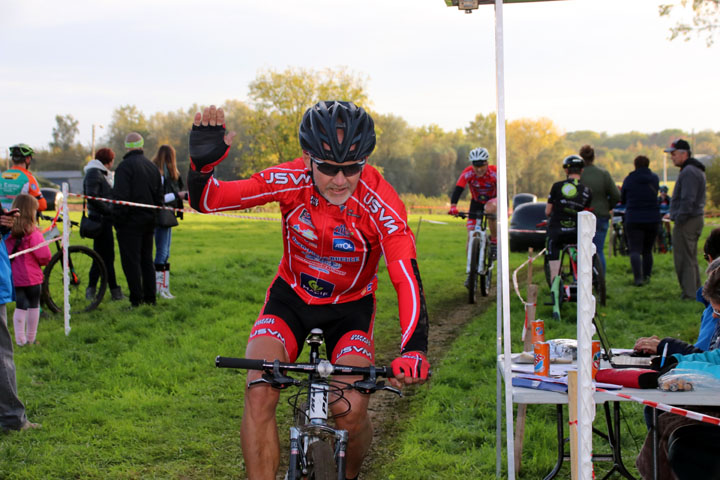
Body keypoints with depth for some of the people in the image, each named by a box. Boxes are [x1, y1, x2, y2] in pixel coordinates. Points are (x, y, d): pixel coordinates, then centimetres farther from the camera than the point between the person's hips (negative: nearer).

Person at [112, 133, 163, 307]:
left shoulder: (125, 166, -12)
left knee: (131, 261, -4)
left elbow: (120, 196, -18)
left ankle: (137, 299, -6)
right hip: (148, 221, 7)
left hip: (130, 222, -7)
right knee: (146, 259, 14)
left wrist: (117, 219, -11)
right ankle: (150, 298, 16)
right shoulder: (152, 166, 12)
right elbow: (159, 196, 16)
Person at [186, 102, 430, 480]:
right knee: (259, 394, -23)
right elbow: (206, 200, -19)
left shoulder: (381, 204, -28)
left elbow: (407, 280, -33)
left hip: (349, 307, -1)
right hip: (291, 298, 1)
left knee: (351, 412, -19)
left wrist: (414, 349, -48)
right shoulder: (289, 181, -23)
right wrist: (202, 163, -41)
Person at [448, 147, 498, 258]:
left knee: (489, 209, -38)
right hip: (476, 202, 2)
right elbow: (458, 190, -32)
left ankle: (494, 241, -18)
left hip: (492, 200, -2)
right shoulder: (467, 173, -25)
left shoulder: (494, 172, -27)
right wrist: (453, 207, -49)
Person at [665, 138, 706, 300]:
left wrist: (679, 219, -19)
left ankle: (689, 293, -4)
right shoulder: (696, 170, 18)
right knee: (691, 258, 17)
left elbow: (687, 200, -23)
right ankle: (696, 290, 23)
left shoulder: (688, 172, -17)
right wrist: (673, 213, 20)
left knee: (684, 259, -6)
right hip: (696, 219, 11)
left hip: (687, 221, -11)